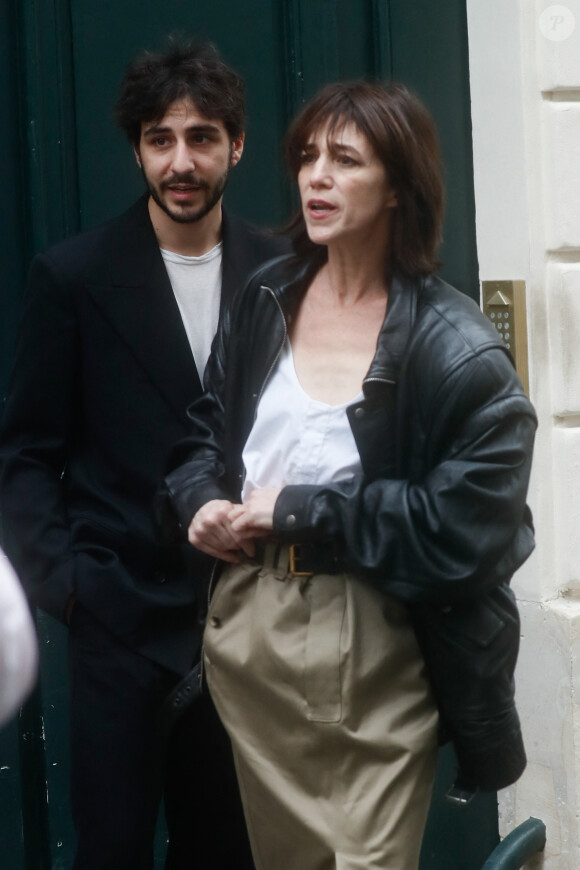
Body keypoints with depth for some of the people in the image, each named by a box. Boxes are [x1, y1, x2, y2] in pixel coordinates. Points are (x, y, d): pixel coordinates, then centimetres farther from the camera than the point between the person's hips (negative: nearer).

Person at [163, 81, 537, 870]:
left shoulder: (455, 348, -12)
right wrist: (202, 499, -4)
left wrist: (301, 511, -17)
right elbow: (206, 428, 18)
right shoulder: (265, 300, 6)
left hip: (369, 642, -5)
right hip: (249, 627, 5)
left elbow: (467, 522, -19)